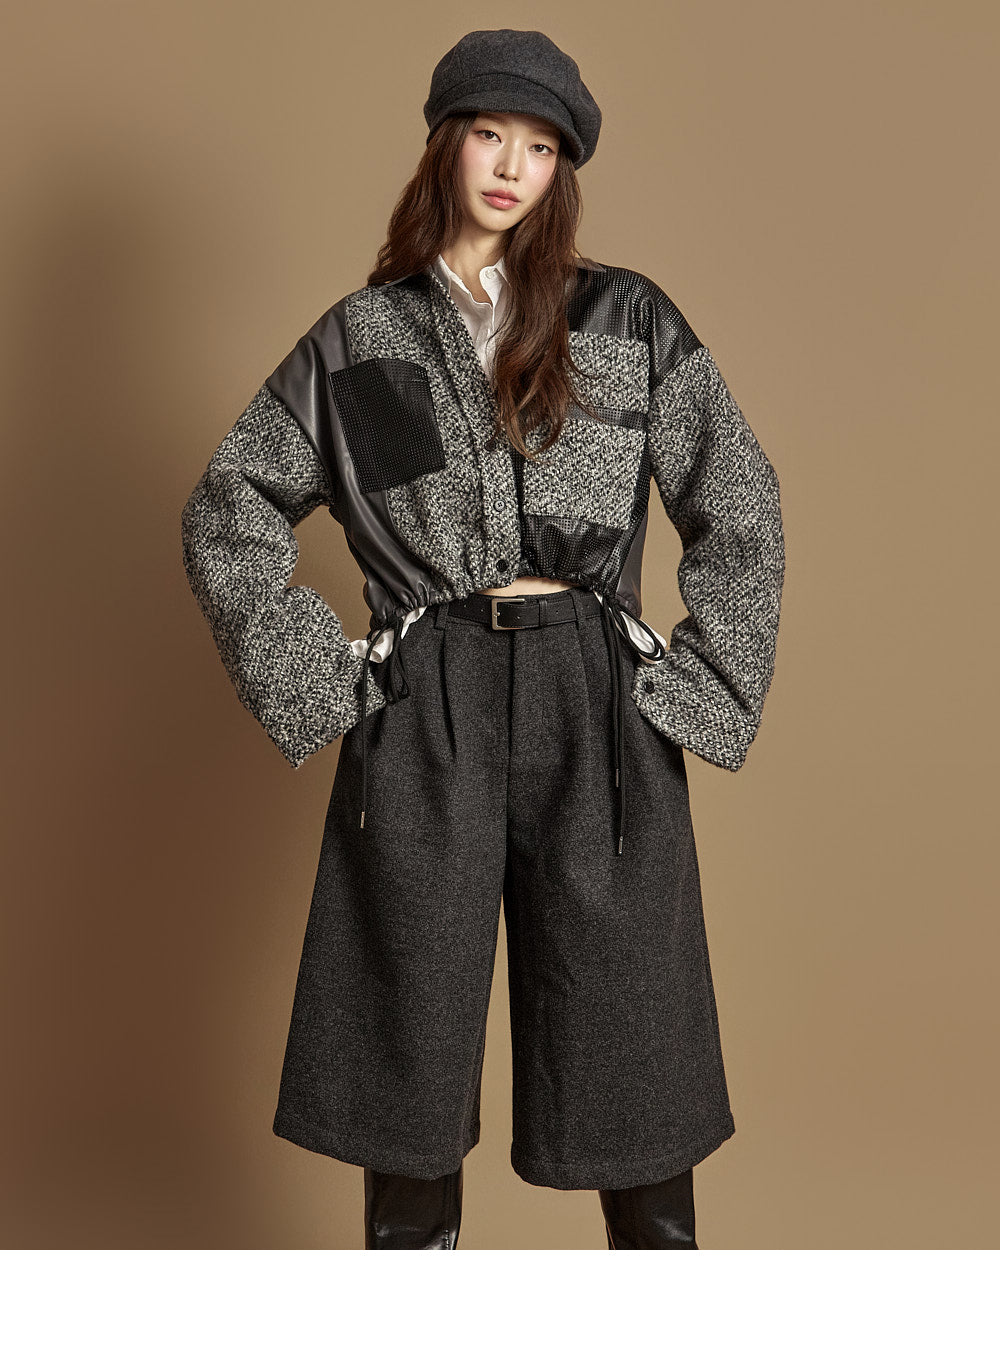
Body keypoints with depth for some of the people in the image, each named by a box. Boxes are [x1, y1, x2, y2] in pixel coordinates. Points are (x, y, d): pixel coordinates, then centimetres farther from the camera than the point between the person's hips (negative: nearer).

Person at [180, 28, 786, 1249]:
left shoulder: (632, 320, 7)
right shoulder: (360, 336, 8)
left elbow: (740, 511, 7)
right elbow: (229, 510, 11)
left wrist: (694, 687, 0)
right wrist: (316, 679, 2)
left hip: (597, 705, 0)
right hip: (421, 722, 0)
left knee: (628, 1032, 8)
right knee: (411, 1033, 9)